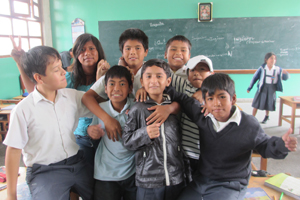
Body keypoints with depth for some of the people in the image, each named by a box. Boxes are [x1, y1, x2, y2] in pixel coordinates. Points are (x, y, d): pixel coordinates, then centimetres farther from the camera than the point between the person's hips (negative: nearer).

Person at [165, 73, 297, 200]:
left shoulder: (249, 125, -13)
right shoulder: (203, 117, -6)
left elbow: (264, 146, -1)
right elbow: (184, 101, 6)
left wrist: (282, 144, -20)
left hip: (230, 186, -4)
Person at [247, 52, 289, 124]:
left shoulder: (278, 69, -4)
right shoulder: (262, 68, -9)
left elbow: (285, 78, -2)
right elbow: (255, 77, -2)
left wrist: (285, 74, -27)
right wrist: (249, 88, -1)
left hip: (272, 89, 2)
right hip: (262, 88, -1)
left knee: (268, 104, 11)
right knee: (256, 104, 0)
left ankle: (266, 117, 38)